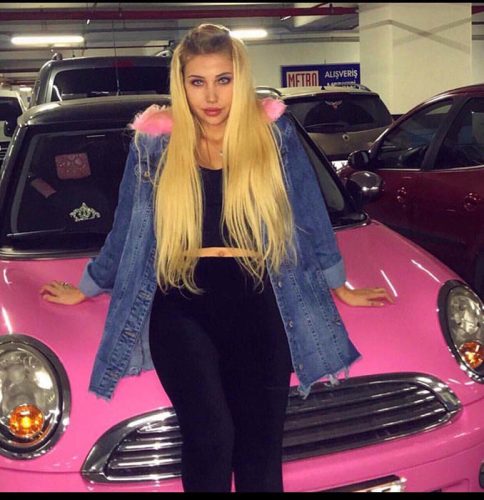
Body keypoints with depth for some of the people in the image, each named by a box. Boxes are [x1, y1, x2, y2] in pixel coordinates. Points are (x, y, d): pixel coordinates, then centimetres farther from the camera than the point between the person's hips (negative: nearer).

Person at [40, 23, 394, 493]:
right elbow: (125, 232, 18)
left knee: (260, 451, -3)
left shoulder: (273, 135, 6)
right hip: (182, 307, 0)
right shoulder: (154, 145, 6)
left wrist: (339, 286, 23)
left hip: (257, 306, 1)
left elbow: (309, 218, 15)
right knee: (210, 439, -17)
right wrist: (84, 288, 27)